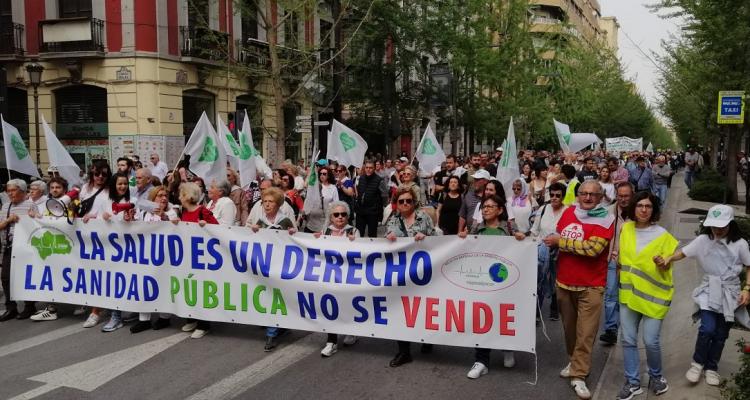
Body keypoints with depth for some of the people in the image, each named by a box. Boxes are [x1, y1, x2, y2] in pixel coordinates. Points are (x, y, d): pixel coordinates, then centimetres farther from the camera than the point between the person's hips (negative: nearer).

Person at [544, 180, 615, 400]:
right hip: (564, 281, 5)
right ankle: (575, 361, 36)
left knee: (586, 333, -3)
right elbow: (557, 238, 21)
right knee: (569, 327, 17)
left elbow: (593, 249, -26)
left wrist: (560, 241, -19)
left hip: (590, 285, -5)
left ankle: (578, 376, 4)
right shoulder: (569, 212, 3)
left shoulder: (606, 220, -12)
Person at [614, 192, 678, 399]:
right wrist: (616, 256, -4)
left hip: (653, 294, -3)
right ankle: (632, 382, 19)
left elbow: (666, 269, -3)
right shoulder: (626, 229, 3)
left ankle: (656, 376, 24)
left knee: (651, 341, -3)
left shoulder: (663, 236, -7)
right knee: (628, 340, 5)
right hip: (629, 292, 3)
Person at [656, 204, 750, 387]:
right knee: (708, 328, -17)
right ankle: (698, 363, 5)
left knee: (721, 334, 10)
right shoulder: (703, 240, -8)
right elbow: (682, 253, -11)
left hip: (730, 293, 1)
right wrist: (668, 258, -30)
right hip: (709, 291, -1)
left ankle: (711, 367, 28)